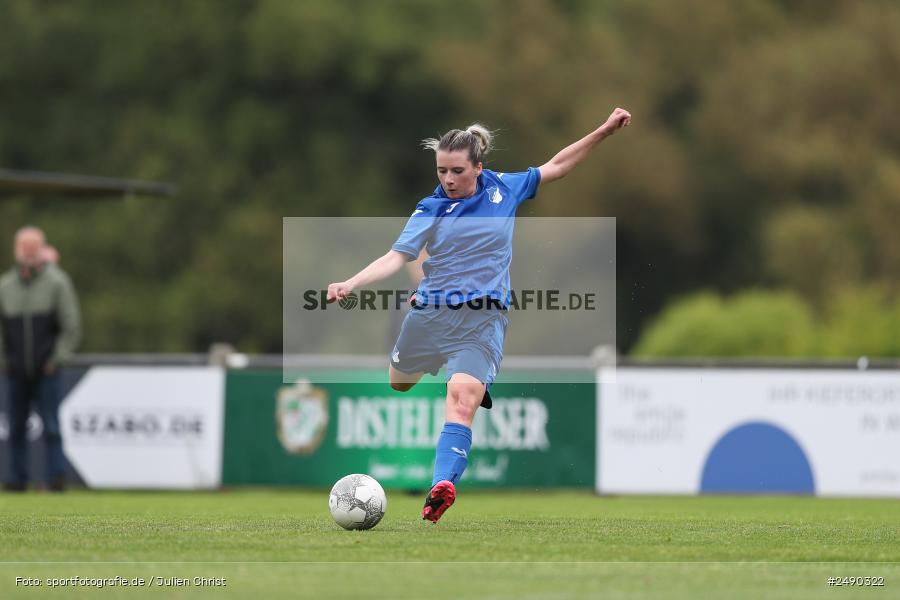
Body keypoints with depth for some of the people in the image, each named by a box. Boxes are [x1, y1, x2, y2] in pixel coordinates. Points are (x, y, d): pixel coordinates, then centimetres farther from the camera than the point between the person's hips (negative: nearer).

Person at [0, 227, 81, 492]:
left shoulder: (57, 282, -1)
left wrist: (57, 358, -6)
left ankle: (56, 477, -7)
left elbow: (71, 326, 0)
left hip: (46, 371, -3)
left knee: (51, 427, -8)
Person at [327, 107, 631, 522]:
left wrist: (604, 131, 12)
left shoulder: (504, 190, 4)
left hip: (483, 318, -2)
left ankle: (442, 486, -35)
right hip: (431, 311, 2)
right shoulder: (430, 209, 0)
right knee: (399, 383, 22)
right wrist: (350, 284, -24)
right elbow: (396, 258, -9)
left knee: (462, 398, -23)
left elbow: (555, 167, 16)